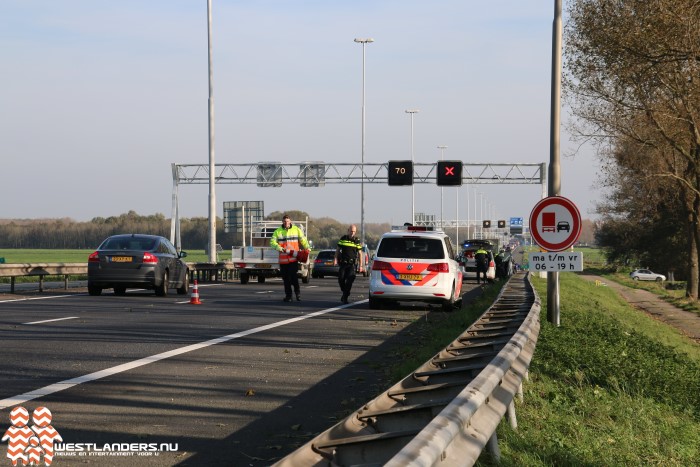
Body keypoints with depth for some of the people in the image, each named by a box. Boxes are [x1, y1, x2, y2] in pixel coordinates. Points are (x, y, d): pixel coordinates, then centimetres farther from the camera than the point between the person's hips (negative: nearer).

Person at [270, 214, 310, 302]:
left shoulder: (297, 230, 7)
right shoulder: (277, 231, 7)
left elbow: (303, 240, 2)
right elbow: (272, 242, -2)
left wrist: (307, 248, -15)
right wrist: (279, 248, -20)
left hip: (294, 258, -2)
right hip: (283, 259, 2)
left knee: (293, 276, -11)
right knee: (285, 278, 5)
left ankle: (297, 293, 5)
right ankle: (288, 295, 14)